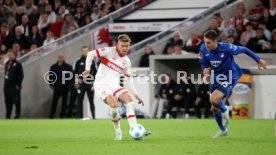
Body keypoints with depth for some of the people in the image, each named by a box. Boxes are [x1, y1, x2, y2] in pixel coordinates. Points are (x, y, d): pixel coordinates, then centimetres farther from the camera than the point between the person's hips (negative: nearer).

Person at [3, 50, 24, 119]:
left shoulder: (17, 64, -7)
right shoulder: (7, 64, 14)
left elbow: (21, 76, -10)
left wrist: (18, 85, -14)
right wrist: (5, 84, 13)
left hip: (14, 87, -7)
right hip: (6, 87, 7)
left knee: (16, 102, 0)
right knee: (8, 102, 11)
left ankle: (17, 116, 7)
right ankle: (8, 116, 18)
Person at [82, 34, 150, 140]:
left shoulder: (126, 61, 11)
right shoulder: (109, 51, -4)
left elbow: (129, 79, 18)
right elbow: (90, 54, -3)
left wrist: (136, 95, 13)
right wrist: (87, 69, -11)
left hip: (114, 85, 5)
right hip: (101, 84, -5)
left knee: (128, 100, -18)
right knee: (114, 105, -28)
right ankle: (118, 132, -6)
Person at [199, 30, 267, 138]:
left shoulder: (226, 48, -27)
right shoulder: (204, 49, -13)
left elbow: (243, 50, -11)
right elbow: (204, 64, 4)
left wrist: (258, 60, 0)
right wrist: (206, 72, -21)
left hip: (228, 79, -5)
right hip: (215, 79, 5)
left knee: (213, 100, -27)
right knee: (214, 108, 10)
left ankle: (224, 111, 8)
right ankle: (223, 130, 36)